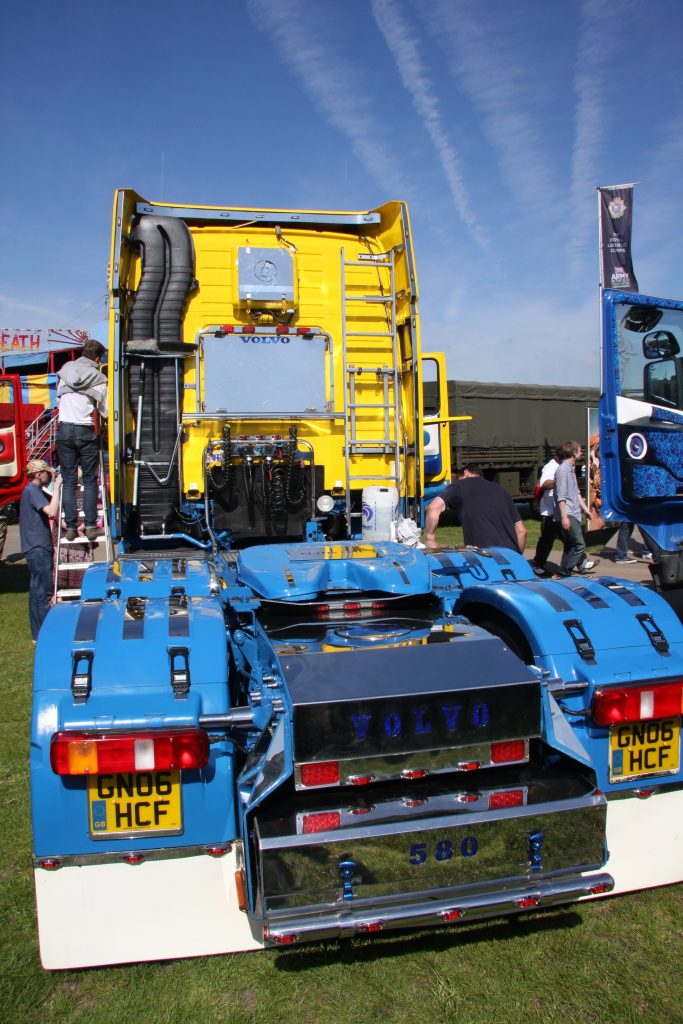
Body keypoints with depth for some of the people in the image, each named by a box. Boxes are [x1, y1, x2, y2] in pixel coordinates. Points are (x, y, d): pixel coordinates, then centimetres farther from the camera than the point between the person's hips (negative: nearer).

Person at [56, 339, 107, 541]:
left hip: (64, 430, 2)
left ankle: (70, 527, 4)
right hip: (85, 432, -2)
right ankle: (91, 526, 2)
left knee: (68, 481, 6)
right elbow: (106, 411, -1)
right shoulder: (99, 379, -2)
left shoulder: (65, 369, 7)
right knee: (90, 480, 5)